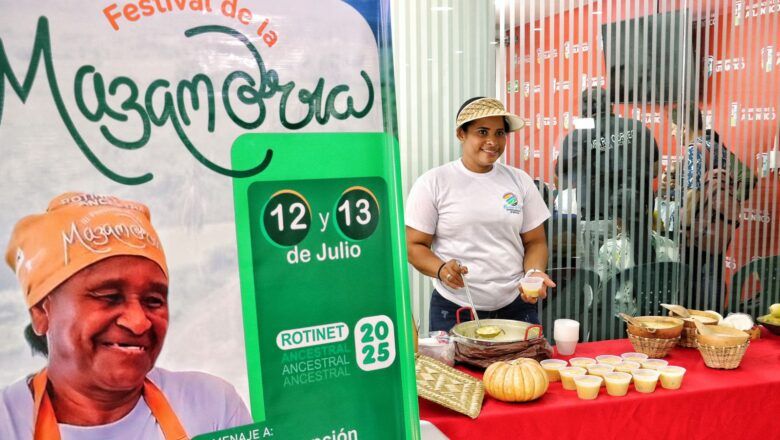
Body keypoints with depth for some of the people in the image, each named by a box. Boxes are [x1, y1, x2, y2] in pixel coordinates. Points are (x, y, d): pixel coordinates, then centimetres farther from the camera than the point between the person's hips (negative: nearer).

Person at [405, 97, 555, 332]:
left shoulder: (520, 181, 7)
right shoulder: (432, 183, -3)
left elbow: (535, 241, 10)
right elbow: (414, 245, -2)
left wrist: (534, 272, -10)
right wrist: (441, 269, -21)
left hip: (516, 306, 3)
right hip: (454, 310, -3)